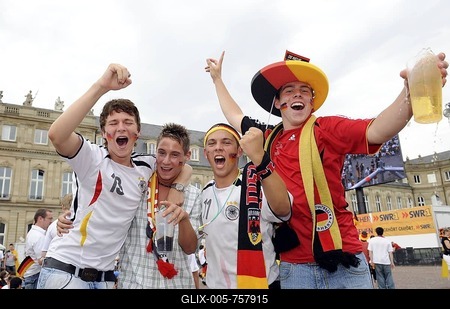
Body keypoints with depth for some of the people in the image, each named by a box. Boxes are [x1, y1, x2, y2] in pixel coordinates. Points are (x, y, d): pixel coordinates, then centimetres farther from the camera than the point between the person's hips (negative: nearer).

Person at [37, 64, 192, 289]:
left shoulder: (146, 166, 2)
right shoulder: (91, 156, -12)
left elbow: (184, 168, 15)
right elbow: (56, 135, -31)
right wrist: (101, 86, -35)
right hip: (65, 268, -5)